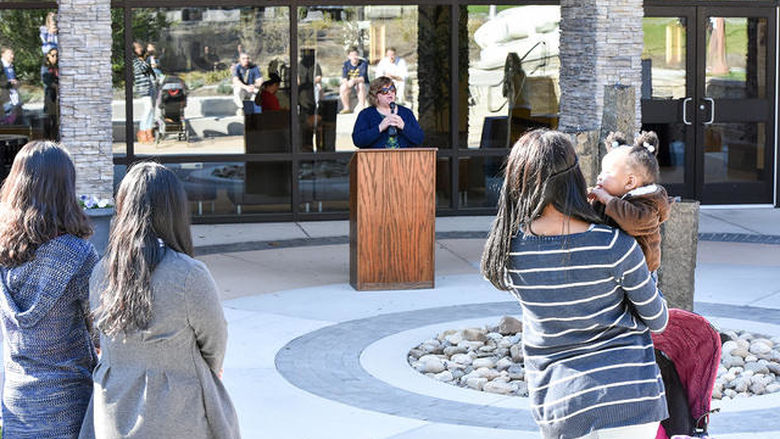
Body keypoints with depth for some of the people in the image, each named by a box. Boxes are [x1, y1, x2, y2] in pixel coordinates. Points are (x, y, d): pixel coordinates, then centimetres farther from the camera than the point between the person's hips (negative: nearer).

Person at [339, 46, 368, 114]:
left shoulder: (363, 63, -12)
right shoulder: (346, 64, -2)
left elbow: (362, 78, -22)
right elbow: (343, 78, -11)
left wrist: (354, 80, -43)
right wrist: (346, 83, -36)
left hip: (362, 83, -2)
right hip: (350, 85, 2)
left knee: (361, 85, -36)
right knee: (342, 88, -28)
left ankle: (362, 107, -34)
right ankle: (347, 108, -19)